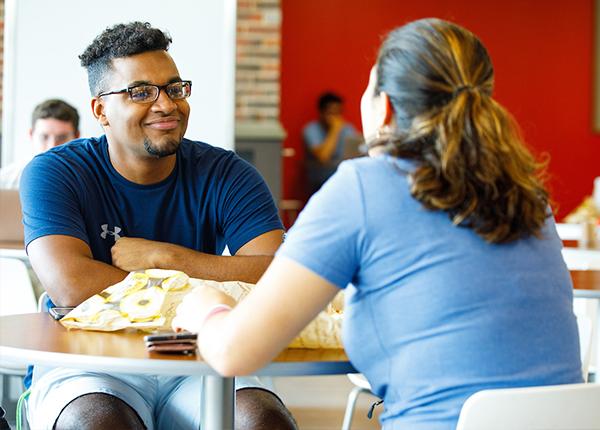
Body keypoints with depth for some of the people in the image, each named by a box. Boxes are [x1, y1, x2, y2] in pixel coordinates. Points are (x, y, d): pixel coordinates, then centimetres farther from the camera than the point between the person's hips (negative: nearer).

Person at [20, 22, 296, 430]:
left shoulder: (225, 175, 2)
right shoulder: (53, 173, -3)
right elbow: (71, 285, -20)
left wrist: (160, 256, -14)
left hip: (195, 362, 3)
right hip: (88, 365, -2)